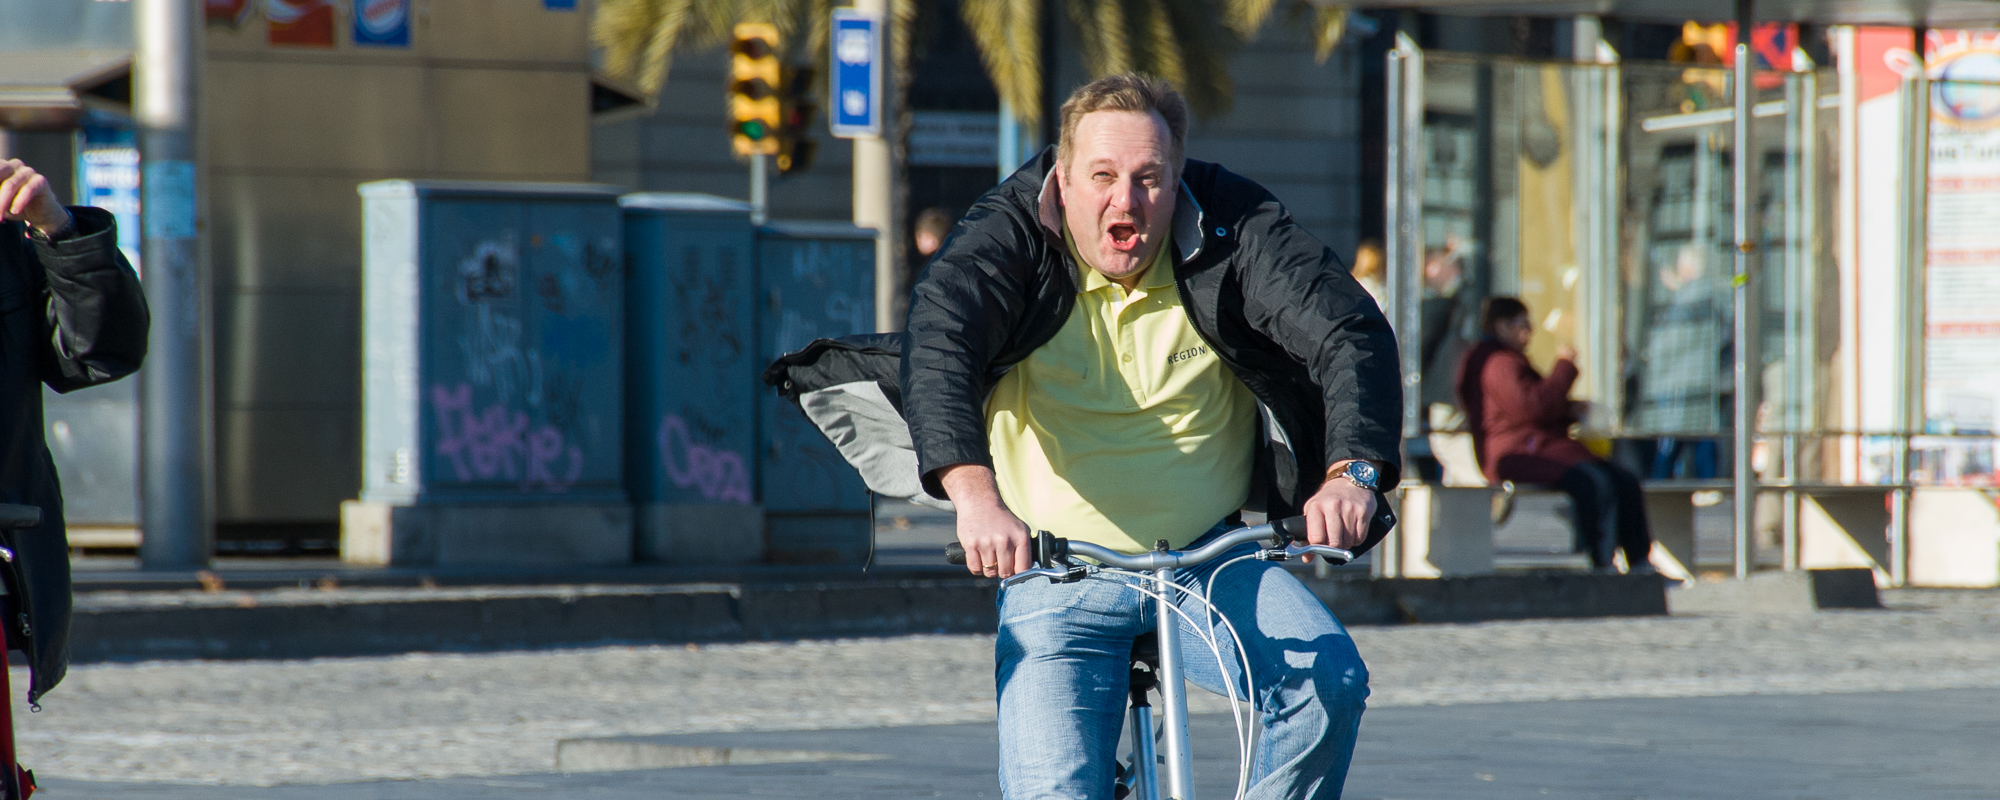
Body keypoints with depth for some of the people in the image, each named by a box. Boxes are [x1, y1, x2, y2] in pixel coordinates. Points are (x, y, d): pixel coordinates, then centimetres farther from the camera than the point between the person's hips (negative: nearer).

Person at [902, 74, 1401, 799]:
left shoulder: (1231, 228, -7)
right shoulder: (1011, 234, -10)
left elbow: (1350, 330, -16)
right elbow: (938, 341, -27)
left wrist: (1351, 471, -36)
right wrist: (974, 494, -46)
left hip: (1210, 561, 1)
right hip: (1058, 581, -1)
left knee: (1328, 679, -24)